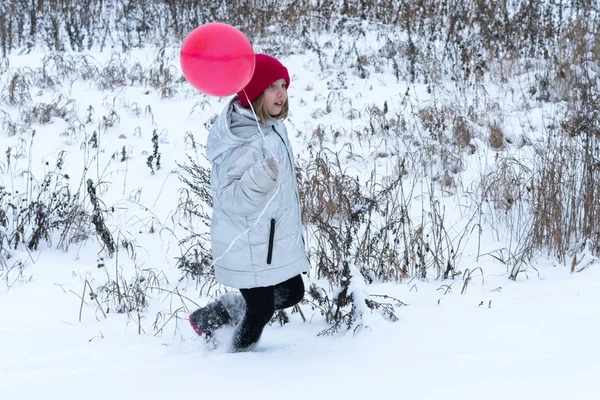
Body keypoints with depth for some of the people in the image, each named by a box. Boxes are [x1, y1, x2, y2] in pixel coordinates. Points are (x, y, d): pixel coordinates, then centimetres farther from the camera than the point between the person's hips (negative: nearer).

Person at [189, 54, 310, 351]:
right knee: (260, 309, 6)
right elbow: (230, 199, -30)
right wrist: (259, 181, -48)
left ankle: (209, 316, 33)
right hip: (250, 246, -10)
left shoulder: (273, 126, 1)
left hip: (278, 239, 10)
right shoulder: (244, 141, -29)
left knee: (292, 293, 20)